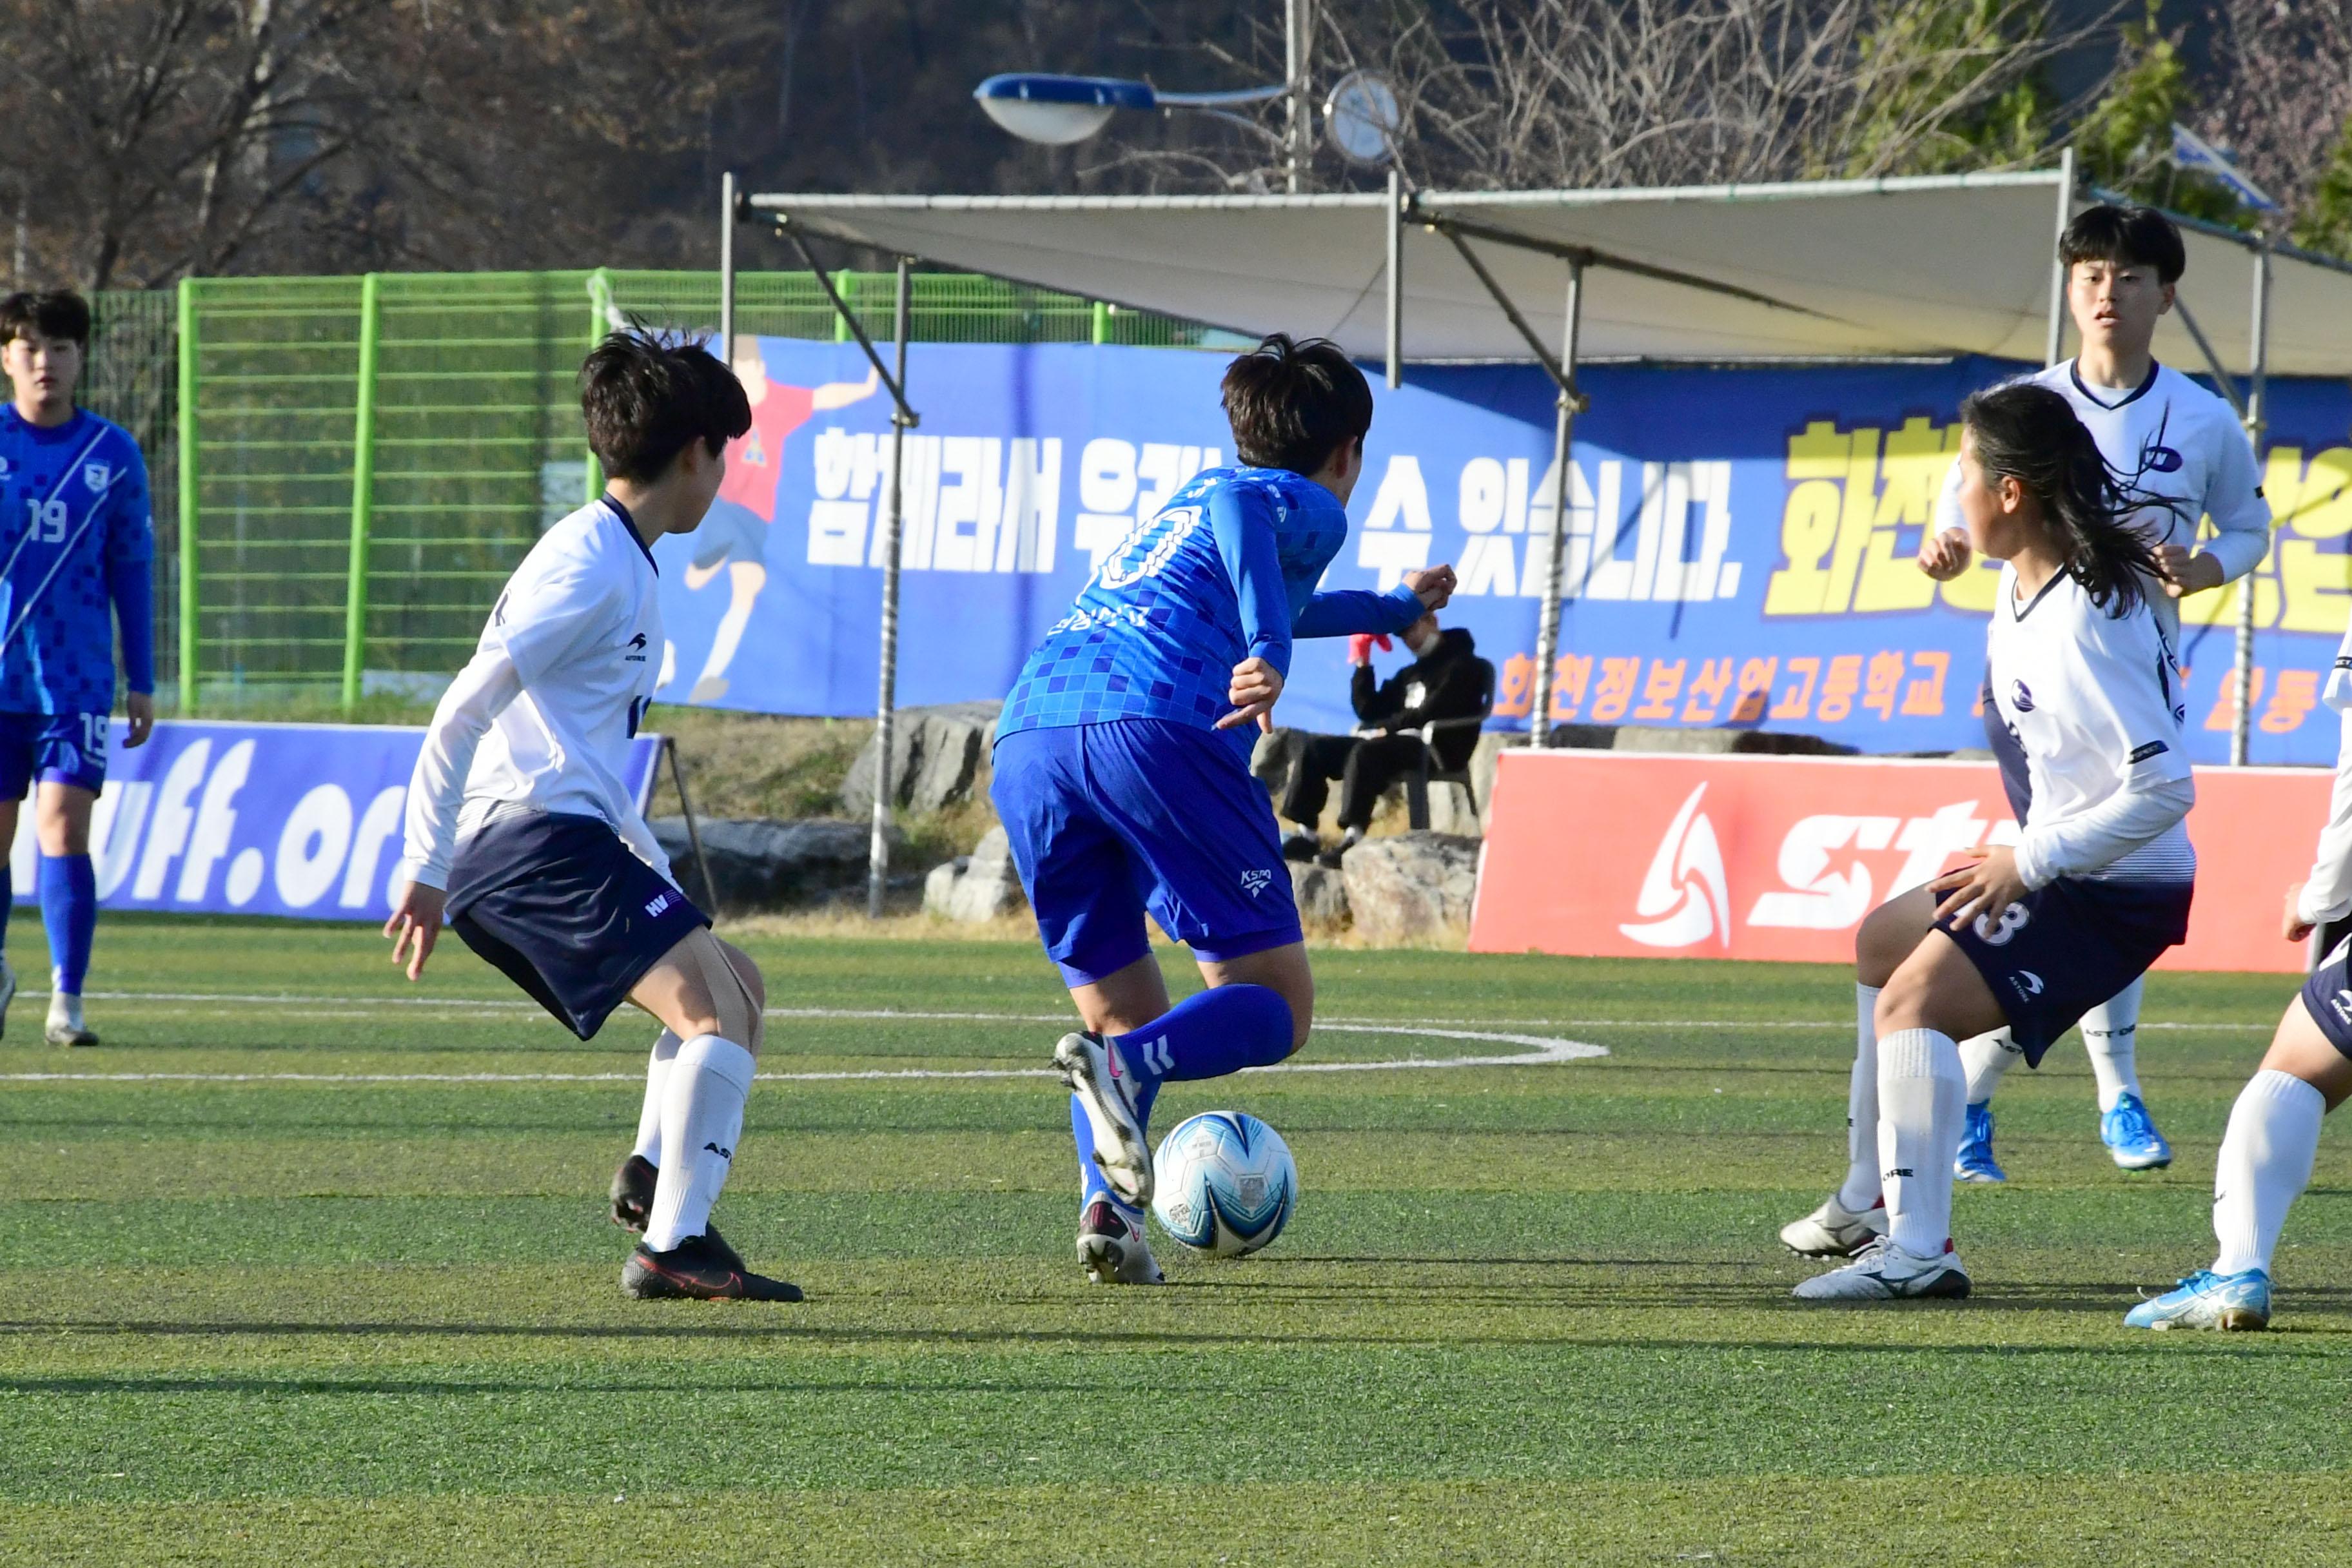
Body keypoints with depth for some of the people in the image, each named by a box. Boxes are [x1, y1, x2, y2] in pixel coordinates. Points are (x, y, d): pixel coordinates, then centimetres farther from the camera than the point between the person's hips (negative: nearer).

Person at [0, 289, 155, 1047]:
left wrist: (141, 683, 8)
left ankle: (67, 1003, -13)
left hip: (75, 678, -1)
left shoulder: (113, 454, 3)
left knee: (65, 829, -12)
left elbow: (132, 570, 9)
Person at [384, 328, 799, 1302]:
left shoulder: (624, 565, 22)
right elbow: (462, 713, -16)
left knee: (733, 987, 20)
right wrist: (425, 868, -16)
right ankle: (673, 1246, -25)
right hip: (539, 842, -10)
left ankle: (653, 1176, 8)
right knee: (715, 1006, -18)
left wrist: (658, 877, 33)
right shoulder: (589, 563, -10)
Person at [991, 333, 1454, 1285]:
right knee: (1277, 1008, 1)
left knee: (1122, 1013, 18)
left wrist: (1395, 608, 76)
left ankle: (1107, 1211, -8)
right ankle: (1127, 1068, -30)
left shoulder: (1184, 497, 38)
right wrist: (1268, 657, -24)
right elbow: (1237, 514, -10)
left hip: (1028, 739, 7)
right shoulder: (1307, 507, 16)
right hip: (1160, 730, -7)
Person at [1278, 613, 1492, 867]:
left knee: (1365, 751, -36)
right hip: (1398, 744, 9)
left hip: (1436, 749, -9)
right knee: (1316, 747, 0)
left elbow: (1433, 712, -13)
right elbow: (1369, 711, 20)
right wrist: (1362, 666, 12)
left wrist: (1389, 727, -12)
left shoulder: (1462, 666, 2)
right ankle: (1305, 834, -11)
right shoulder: (1410, 674, 27)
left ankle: (1352, 839, -45)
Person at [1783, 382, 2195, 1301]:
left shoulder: (2081, 629, -28)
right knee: (1884, 941, 27)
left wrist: (2029, 863, -25)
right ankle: (1871, 1203, 38)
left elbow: (2164, 788, -31)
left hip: (2119, 885, -11)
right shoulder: (2020, 586, 2)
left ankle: (1919, 1250, -29)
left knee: (1915, 999, -24)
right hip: (2060, 867, 11)